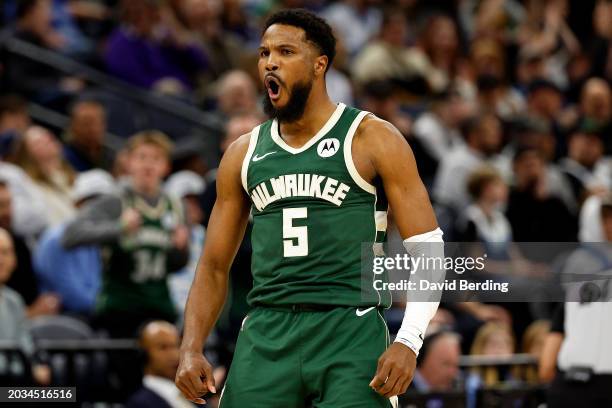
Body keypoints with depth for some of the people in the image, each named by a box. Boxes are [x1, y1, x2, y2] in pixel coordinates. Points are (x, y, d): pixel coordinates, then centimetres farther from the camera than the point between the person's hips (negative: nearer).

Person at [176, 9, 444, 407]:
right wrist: (192, 350, 4)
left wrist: (409, 342, -14)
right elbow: (215, 266, 18)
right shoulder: (244, 153, 15)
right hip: (266, 336, 4)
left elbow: (426, 246, -2)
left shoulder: (372, 139, 1)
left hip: (350, 332, -4)